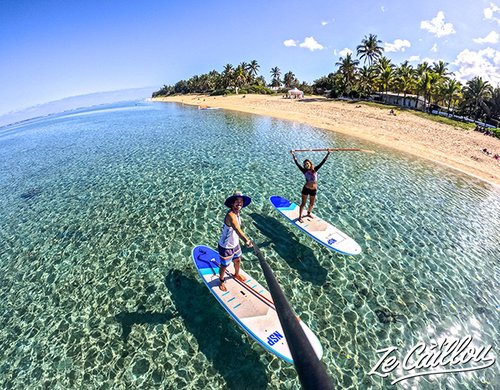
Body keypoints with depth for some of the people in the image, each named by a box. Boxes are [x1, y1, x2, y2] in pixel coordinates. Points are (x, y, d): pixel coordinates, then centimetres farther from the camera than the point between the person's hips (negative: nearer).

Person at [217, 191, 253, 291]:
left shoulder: (236, 213, -6)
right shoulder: (230, 215, -35)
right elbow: (237, 229, -55)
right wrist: (246, 240, -70)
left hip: (235, 244, 8)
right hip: (225, 247, -8)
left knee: (237, 260, 28)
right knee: (224, 266, 15)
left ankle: (237, 274, 58)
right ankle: (221, 281, 44)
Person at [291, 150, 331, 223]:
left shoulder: (315, 170, -1)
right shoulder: (304, 171, -7)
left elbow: (322, 162, -2)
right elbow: (297, 164, -11)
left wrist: (328, 153, -5)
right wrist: (293, 154, -15)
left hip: (313, 190, 3)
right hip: (306, 189, -3)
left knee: (312, 204, 19)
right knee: (303, 203, 6)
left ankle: (308, 213, 44)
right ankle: (300, 217, 19)